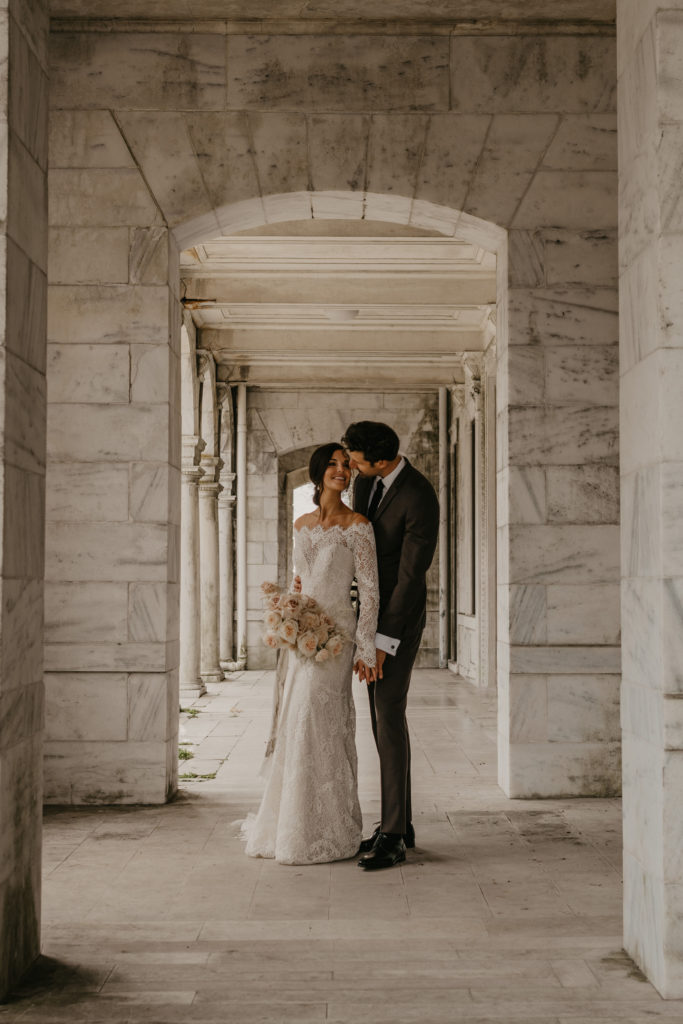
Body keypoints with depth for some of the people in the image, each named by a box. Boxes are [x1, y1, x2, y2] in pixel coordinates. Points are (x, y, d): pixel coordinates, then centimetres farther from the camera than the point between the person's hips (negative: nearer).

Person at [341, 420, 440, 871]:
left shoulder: (421, 500, -25)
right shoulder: (366, 480, 1)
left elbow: (412, 576, -25)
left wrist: (384, 643, -26)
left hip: (401, 619, -9)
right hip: (372, 613, 9)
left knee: (390, 718, -14)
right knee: (384, 719, 10)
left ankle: (392, 838, -11)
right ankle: (400, 823, 17)